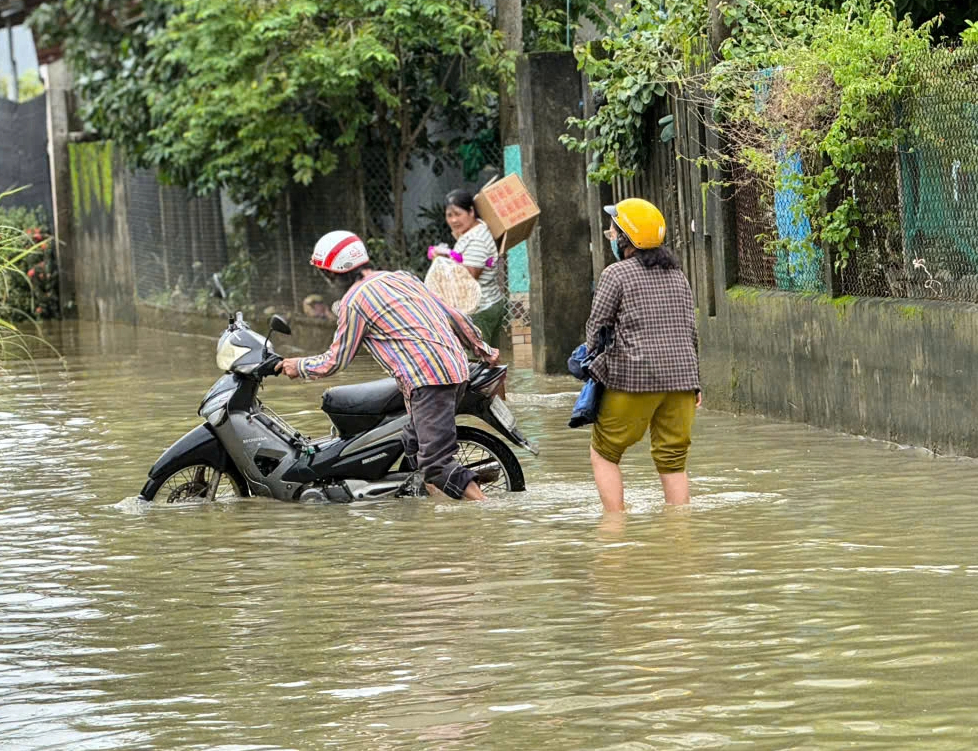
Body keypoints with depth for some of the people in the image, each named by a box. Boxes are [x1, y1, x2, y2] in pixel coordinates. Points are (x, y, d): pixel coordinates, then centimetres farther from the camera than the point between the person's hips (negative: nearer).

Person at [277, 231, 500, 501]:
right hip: (457, 370, 9)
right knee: (416, 451, 17)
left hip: (426, 380, -9)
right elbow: (453, 316, 23)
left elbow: (335, 361, 3)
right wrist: (482, 348, 36)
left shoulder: (354, 301, -1)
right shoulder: (402, 277, 21)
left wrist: (298, 366, 20)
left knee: (437, 463, -13)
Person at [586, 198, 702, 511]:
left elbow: (596, 329, -4)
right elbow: (690, 329, 15)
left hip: (633, 379, -5)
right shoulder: (676, 275, 14)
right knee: (673, 461, 9)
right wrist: (695, 382, 17)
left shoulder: (616, 274, -3)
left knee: (604, 452, 9)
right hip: (681, 376, 5)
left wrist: (595, 370, 8)